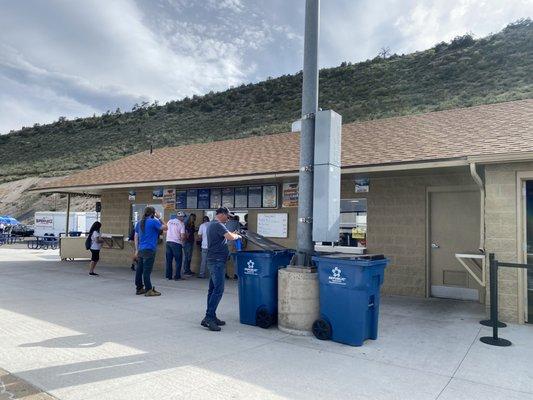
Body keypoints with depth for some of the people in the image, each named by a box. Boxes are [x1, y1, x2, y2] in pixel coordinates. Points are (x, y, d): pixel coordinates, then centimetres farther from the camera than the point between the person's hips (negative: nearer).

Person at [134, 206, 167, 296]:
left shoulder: (139, 222, 13)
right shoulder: (154, 221, -9)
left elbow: (136, 237, 15)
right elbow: (165, 228, -4)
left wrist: (137, 250, 17)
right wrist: (159, 218, 2)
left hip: (140, 250, 7)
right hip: (149, 250, -7)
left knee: (139, 270, 10)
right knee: (147, 271, -6)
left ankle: (139, 288, 19)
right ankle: (149, 290, -2)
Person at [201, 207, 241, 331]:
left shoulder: (211, 224, 19)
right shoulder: (218, 225, -14)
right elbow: (230, 237, -25)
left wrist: (232, 234, 16)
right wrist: (237, 236, -6)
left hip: (213, 261, 11)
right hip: (217, 261, -11)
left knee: (213, 289, 11)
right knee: (218, 290, -11)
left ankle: (211, 317, 16)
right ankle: (208, 318, -12)